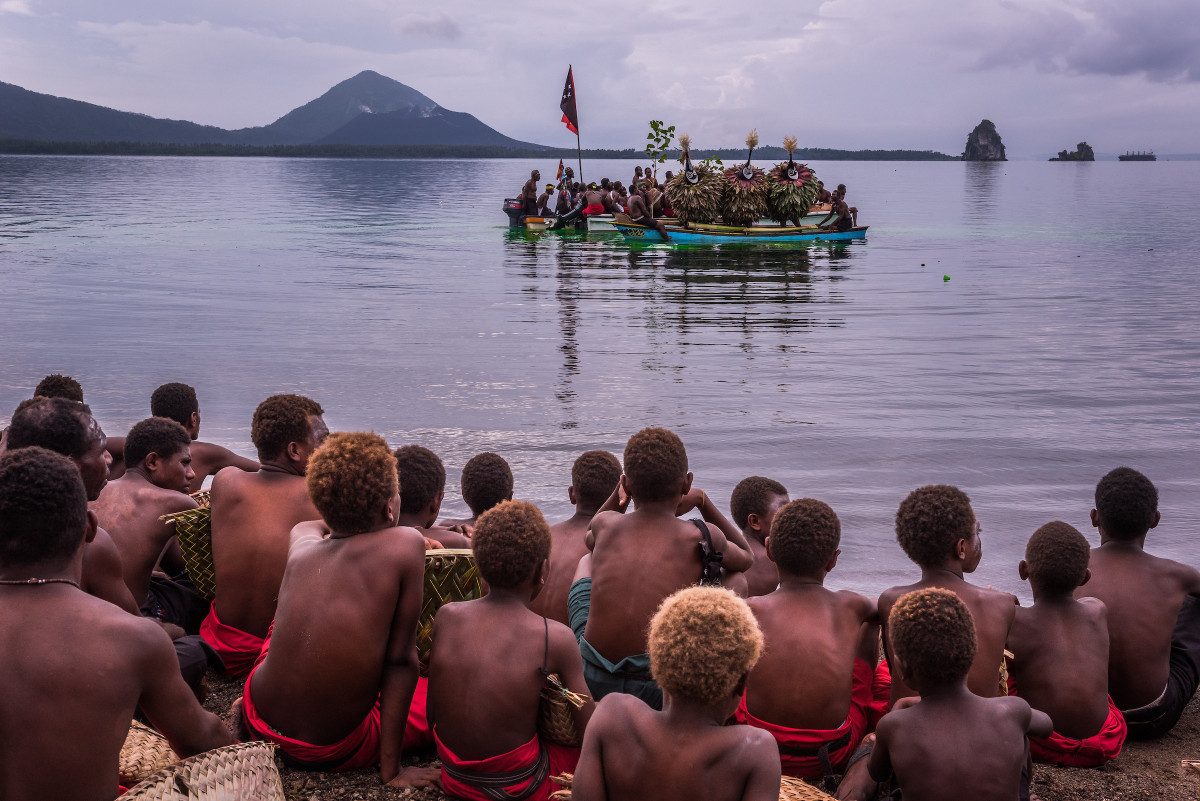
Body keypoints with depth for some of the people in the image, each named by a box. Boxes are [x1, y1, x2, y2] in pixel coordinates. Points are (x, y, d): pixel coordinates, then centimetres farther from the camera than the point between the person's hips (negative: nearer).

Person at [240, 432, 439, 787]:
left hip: (259, 720, 5)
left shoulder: (301, 543, -2)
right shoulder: (406, 545, -16)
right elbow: (400, 660, -13)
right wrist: (392, 770, -8)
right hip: (332, 752, -5)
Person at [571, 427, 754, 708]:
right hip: (657, 692, -3)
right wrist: (702, 500, 22)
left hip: (593, 681, 3)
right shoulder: (703, 537, -5)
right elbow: (745, 558, 22)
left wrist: (621, 493, 22)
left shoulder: (605, 524, 2)